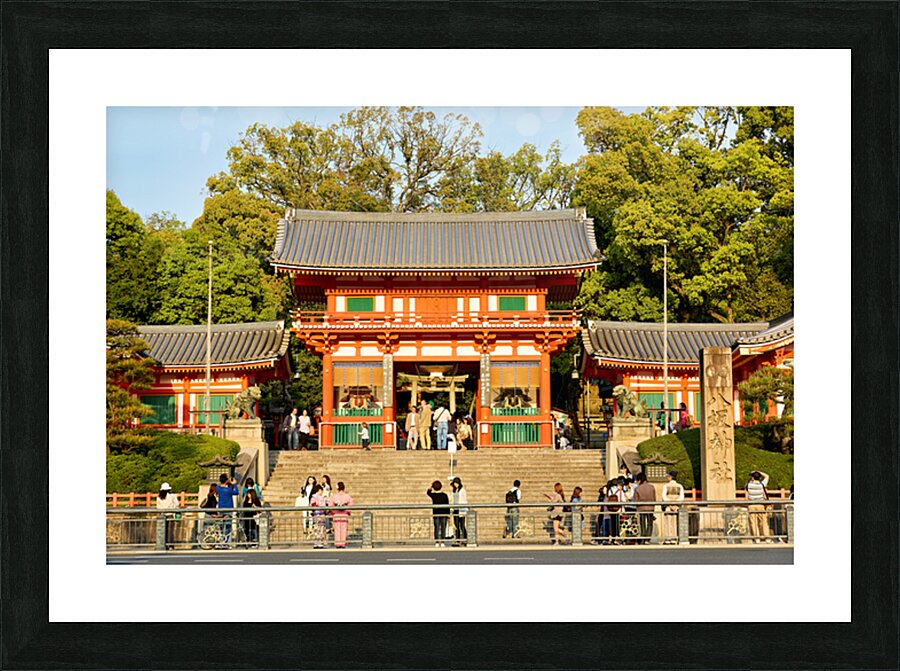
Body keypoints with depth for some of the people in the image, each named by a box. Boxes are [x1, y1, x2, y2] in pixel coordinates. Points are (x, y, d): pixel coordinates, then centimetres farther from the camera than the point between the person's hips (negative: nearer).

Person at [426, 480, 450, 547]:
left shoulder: (433, 495, -5)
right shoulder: (444, 495, -4)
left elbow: (428, 493, 19)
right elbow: (447, 505, -1)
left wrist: (430, 487, 27)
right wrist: (448, 514, 6)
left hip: (436, 514, 0)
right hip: (444, 514, 0)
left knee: (436, 528, 4)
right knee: (443, 528, 3)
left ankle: (437, 542, 1)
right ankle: (442, 542, 0)